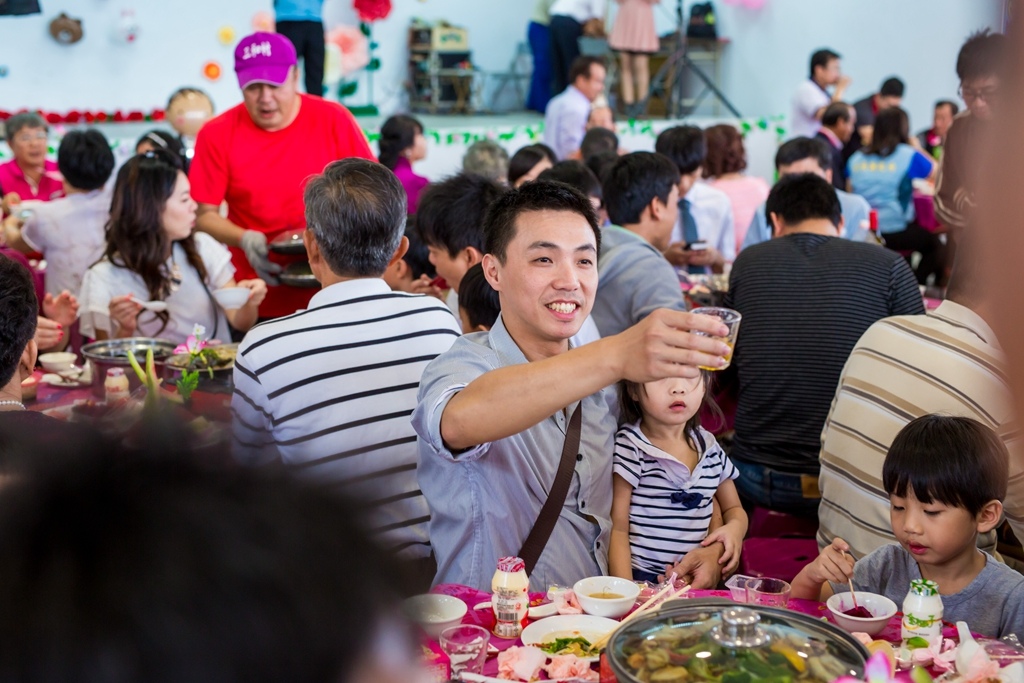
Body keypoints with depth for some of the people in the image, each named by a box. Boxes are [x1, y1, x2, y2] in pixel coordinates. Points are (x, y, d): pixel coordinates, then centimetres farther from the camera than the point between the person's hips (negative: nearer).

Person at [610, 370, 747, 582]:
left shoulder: (709, 446, 10)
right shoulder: (631, 447, -6)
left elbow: (733, 508, 24)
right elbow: (617, 530, -5)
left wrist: (735, 528, 1)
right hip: (641, 580, -7)